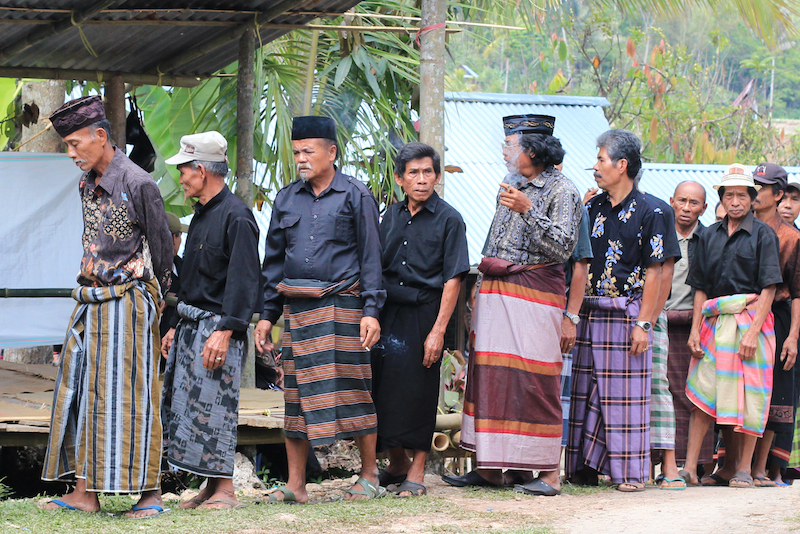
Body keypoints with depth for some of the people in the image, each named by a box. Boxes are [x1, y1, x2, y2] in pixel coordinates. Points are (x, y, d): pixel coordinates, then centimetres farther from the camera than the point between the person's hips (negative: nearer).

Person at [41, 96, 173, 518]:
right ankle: (85, 491, 6)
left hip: (127, 302, -8)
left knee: (129, 395, -5)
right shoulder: (86, 186, 11)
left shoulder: (138, 184, -12)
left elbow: (161, 248, -4)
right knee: (81, 391, 4)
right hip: (91, 304, 8)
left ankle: (150, 492, 2)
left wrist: (151, 302, 6)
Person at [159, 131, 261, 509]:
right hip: (191, 326, 10)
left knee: (212, 407, -9)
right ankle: (211, 488, 15)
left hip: (216, 327, -10)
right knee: (183, 405, 9)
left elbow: (243, 280, -19)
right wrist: (176, 326, 24)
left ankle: (225, 492, -3)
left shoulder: (236, 217, -14)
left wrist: (224, 331, -25)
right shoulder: (202, 215, 17)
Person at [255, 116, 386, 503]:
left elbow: (370, 258, -1)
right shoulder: (286, 199, 14)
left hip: (342, 303, -4)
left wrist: (371, 311, -10)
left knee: (352, 387, -5)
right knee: (296, 391, 2)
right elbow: (274, 260, 18)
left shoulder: (356, 197, 1)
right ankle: (295, 484, 5)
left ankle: (369, 476, 5)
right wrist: (266, 316, 12)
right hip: (297, 307, 4)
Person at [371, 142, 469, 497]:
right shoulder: (392, 217, 11)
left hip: (425, 314, -5)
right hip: (388, 314, 5)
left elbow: (452, 280, -9)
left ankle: (416, 472, 7)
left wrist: (438, 330, -15)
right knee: (383, 387, 4)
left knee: (419, 391, -1)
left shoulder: (448, 220, -4)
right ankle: (396, 464, 21)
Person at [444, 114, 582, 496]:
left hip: (534, 292, -7)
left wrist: (528, 210, -24)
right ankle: (491, 467, 8)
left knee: (535, 381, -9)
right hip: (496, 292, 7)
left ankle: (549, 472, -6)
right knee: (491, 376, 4)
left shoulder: (561, 191, -5)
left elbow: (562, 247, -15)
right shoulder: (511, 187, 18)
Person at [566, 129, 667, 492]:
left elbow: (653, 272, -7)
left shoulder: (648, 213, -5)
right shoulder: (592, 208, 11)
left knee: (625, 394, -3)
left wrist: (643, 324, -12)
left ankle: (630, 472, 2)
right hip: (590, 312, 5)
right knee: (586, 391, 7)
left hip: (627, 313, -5)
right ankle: (585, 467, 13)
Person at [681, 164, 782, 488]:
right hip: (715, 322, 3)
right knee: (703, 393, -4)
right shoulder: (710, 236, 13)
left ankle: (744, 468, 6)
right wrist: (695, 329, 2)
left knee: (748, 395, -2)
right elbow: (700, 288, 13)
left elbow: (768, 289, -6)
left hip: (750, 319, -3)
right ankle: (690, 468, -8)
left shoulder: (763, 234, 1)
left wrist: (753, 331, -15)